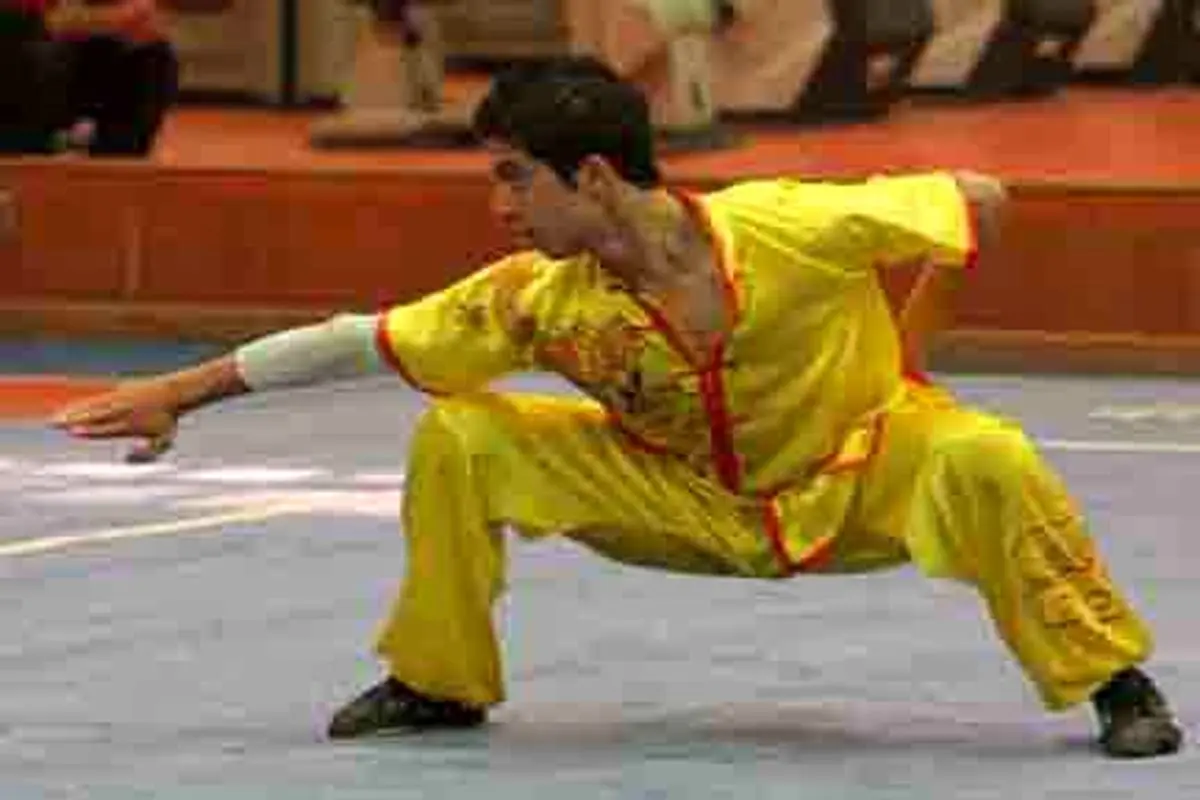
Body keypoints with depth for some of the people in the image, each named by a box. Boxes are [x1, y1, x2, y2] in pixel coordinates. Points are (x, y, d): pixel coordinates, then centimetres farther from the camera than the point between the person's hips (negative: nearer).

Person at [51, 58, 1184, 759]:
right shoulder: (537, 297, -20)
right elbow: (359, 342, -13)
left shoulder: (798, 230, -31)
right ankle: (436, 682, 5)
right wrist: (181, 393, -13)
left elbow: (978, 202, -19)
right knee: (457, 441, -14)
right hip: (691, 501, 3)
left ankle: (1112, 678, -14)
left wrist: (904, 351, -12)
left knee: (985, 463, -35)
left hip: (860, 472, -3)